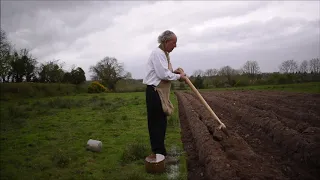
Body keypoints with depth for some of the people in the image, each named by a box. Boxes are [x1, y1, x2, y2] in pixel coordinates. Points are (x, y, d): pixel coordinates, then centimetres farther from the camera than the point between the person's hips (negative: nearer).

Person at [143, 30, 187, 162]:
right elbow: (163, 74, -22)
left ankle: (159, 151, 27)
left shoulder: (164, 54, 16)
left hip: (161, 92, 10)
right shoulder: (158, 53, -15)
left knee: (161, 122, 15)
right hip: (154, 92, -10)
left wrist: (175, 71, 7)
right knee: (156, 122, -2)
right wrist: (179, 76, -9)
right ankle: (158, 152, 8)